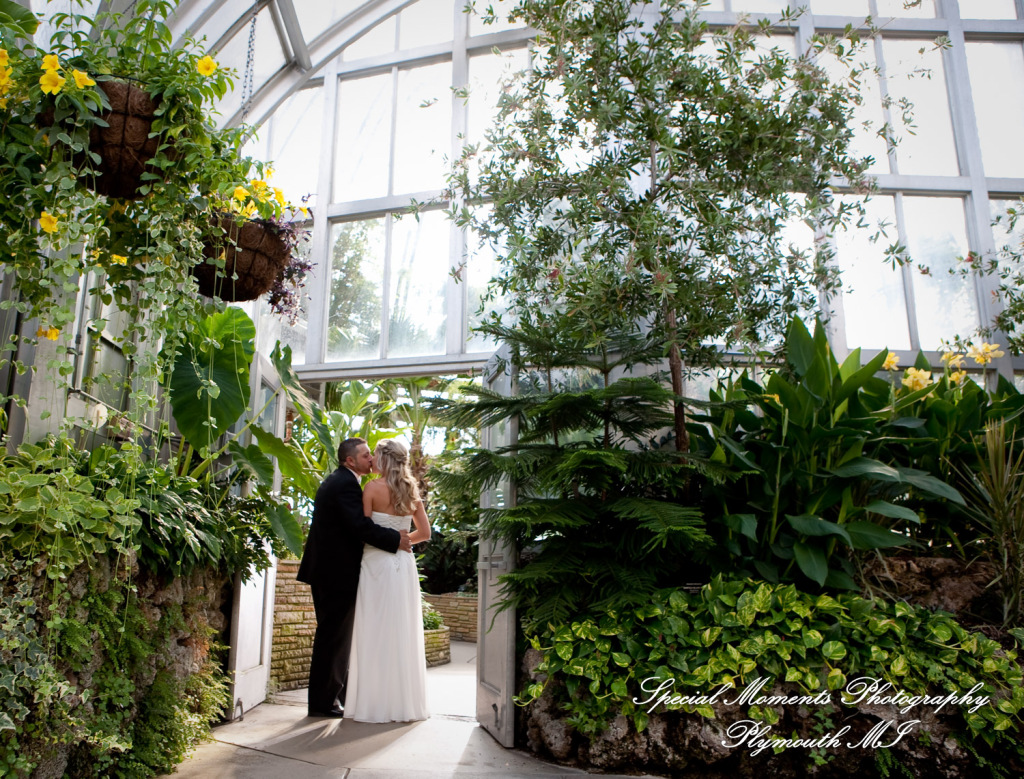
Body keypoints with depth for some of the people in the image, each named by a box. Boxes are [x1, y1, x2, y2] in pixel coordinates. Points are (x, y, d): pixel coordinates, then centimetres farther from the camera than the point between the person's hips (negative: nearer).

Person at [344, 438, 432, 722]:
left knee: (376, 634, 1)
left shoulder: (373, 488, -7)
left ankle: (377, 704, 6)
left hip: (377, 563, -5)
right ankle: (406, 702, 17)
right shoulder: (411, 491, 8)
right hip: (404, 564, 5)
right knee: (403, 634, 10)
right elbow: (424, 532, 11)